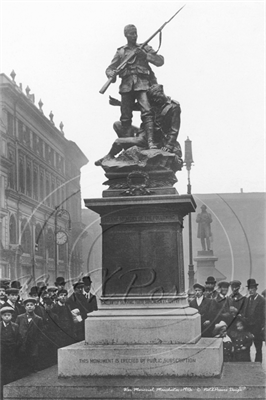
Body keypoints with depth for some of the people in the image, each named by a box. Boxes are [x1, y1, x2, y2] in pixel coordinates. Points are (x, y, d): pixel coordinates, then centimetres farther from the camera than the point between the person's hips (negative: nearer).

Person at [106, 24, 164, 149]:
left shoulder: (145, 48, 16)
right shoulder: (121, 52, 18)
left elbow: (160, 61, 6)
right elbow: (109, 68, 15)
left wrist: (145, 55, -8)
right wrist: (112, 74, -9)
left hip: (142, 84, -2)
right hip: (127, 85, 2)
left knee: (147, 112, -21)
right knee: (125, 117, -1)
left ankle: (150, 141, -29)